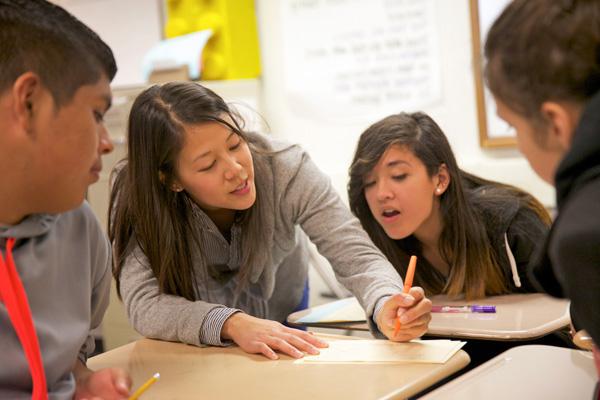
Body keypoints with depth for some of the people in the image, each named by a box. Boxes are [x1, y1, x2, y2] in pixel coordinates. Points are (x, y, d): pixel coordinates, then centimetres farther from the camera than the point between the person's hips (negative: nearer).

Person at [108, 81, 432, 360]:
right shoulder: (136, 199, -27)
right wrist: (233, 323, -52)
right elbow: (143, 302, -36)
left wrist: (385, 308, -49)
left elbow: (357, 256, -28)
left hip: (286, 317, 1)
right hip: (198, 348, -1)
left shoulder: (284, 168, -25)